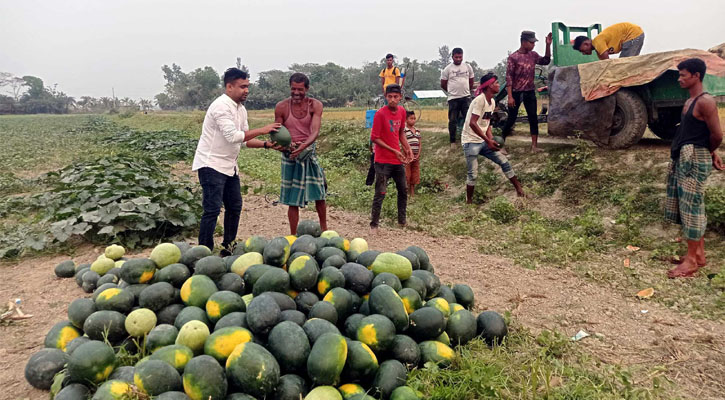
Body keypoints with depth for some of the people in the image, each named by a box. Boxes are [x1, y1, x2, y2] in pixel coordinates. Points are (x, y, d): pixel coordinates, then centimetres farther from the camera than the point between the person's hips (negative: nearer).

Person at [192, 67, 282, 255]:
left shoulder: (241, 109, 11)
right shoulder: (221, 106, -18)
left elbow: (244, 140, 14)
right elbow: (233, 136, -27)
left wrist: (267, 144, 0)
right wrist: (262, 130, -23)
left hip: (229, 166, 10)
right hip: (211, 165, -10)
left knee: (235, 206, 13)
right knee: (212, 210, -11)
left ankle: (228, 248, 26)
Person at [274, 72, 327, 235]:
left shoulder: (315, 105, -6)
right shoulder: (281, 107, -6)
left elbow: (315, 131, -19)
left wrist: (304, 145, -38)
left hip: (309, 152, 1)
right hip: (290, 155, -1)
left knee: (319, 194, 8)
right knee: (293, 200, 2)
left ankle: (324, 230, 28)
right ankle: (293, 236, 13)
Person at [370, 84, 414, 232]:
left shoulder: (402, 111, 4)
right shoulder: (380, 114, -15)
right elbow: (374, 138, -14)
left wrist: (407, 148, 6)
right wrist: (394, 151, -16)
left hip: (398, 160, 7)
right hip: (383, 161, -7)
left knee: (403, 191, 16)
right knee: (380, 194, -5)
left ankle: (402, 221, 31)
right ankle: (374, 225, 6)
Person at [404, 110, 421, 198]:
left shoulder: (417, 130, 12)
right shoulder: (404, 130, -7)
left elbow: (419, 144, 10)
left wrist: (418, 155, -3)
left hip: (416, 156, 6)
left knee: (414, 176, 10)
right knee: (406, 176, -3)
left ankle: (412, 195, 18)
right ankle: (407, 195, 2)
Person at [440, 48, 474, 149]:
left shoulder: (468, 67, 6)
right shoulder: (447, 69, -2)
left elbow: (471, 82, 17)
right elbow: (443, 85, 6)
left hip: (466, 97, 2)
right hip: (453, 98, -1)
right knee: (452, 121, 2)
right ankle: (452, 141, 12)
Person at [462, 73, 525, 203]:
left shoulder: (492, 102, 9)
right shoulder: (480, 100, -18)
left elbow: (487, 123, 13)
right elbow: (472, 123, -25)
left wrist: (491, 140, -3)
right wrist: (488, 140, -24)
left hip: (483, 141, 8)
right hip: (471, 142, -8)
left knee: (504, 161, 7)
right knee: (473, 174, -6)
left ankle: (519, 190, 17)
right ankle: (469, 201, 11)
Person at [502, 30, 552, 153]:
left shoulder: (533, 55, 6)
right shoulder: (513, 57, -10)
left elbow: (546, 61, 8)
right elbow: (509, 77, -13)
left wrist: (548, 45, -3)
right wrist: (510, 96, -18)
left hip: (530, 92, 5)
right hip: (516, 93, -5)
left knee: (533, 119, 2)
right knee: (511, 119, 0)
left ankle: (534, 146, 7)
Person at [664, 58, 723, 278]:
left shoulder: (705, 102, -14)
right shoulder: (689, 102, 14)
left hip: (695, 160, -10)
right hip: (682, 159, 10)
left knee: (691, 207, -5)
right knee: (692, 208, 14)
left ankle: (691, 260, 2)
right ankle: (699, 254, 25)